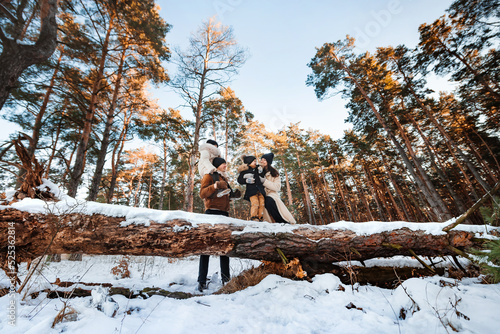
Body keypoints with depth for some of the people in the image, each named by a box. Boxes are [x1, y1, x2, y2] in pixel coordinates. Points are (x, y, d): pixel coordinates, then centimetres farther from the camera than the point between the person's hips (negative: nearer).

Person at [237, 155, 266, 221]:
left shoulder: (257, 170, 20)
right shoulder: (244, 171, 3)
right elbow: (239, 180, 2)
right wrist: (247, 180, -12)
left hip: (260, 190, 6)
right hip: (251, 190, -5)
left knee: (262, 203, -2)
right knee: (255, 203, -18)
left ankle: (260, 217, 5)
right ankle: (253, 217, -8)